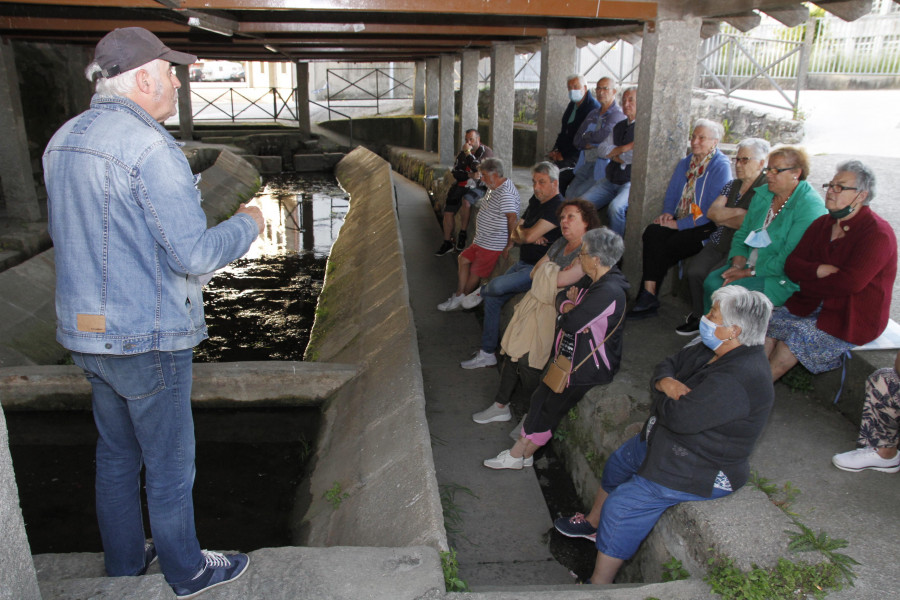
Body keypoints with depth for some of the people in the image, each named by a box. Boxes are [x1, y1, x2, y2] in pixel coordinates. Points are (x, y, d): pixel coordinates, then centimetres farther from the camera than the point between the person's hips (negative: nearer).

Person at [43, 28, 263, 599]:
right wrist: (247, 224, -7)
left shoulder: (63, 140, 7)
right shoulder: (149, 148, -22)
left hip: (87, 332, 9)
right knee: (170, 465, 9)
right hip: (148, 338, -8)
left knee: (117, 454, 23)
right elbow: (195, 255, -25)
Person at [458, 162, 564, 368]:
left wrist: (521, 231, -3)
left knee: (498, 285, -29)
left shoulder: (558, 207, -18)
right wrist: (529, 236, -13)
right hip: (523, 263, 9)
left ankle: (481, 292, 10)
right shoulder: (535, 201, 11)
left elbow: (529, 235, -26)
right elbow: (514, 236, 8)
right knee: (492, 300, 2)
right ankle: (487, 353, 14)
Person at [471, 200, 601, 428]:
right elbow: (535, 271, 10)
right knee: (512, 352, 7)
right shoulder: (560, 244, 12)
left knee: (528, 360, -5)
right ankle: (501, 406, 20)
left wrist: (546, 269, -3)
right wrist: (554, 272, -6)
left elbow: (560, 280, -21)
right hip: (534, 304, 8)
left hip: (553, 313, -8)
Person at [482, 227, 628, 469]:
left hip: (589, 365, -9)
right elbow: (561, 297, 11)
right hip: (572, 354, 9)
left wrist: (569, 309, -6)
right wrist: (568, 305, -12)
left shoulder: (608, 292, -28)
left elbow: (572, 322, -28)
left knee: (550, 409, 2)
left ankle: (520, 454, 18)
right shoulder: (593, 279, 3)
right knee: (541, 397, 8)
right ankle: (520, 452, 17)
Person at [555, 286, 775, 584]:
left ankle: (599, 584, 6)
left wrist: (660, 397, -13)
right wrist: (666, 382, -17)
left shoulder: (739, 380, -33)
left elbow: (679, 417, -35)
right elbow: (669, 364, 7)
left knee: (621, 505, -12)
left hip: (698, 470, -10)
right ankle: (593, 523, 47)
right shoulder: (713, 350, -3)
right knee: (617, 464, 23)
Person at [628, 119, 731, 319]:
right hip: (680, 222, 6)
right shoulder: (685, 163, 15)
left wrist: (679, 224, -17)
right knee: (652, 232, -24)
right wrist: (667, 213, 1)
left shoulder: (721, 167, -8)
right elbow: (671, 194, 23)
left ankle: (648, 296, -15)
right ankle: (648, 294, -26)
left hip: (705, 228, -6)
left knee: (668, 246, -29)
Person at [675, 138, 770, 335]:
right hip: (718, 244, 6)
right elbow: (711, 212, 7)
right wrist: (737, 212, -9)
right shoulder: (732, 185, 18)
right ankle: (698, 316, -4)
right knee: (694, 271, -20)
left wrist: (722, 218, -2)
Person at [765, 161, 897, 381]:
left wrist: (807, 282, -10)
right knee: (768, 323, -18)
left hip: (852, 319, -6)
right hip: (813, 306, 7)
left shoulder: (877, 233, -13)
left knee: (793, 336, -25)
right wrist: (819, 271, -16)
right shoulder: (822, 224, 10)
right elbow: (791, 265, 4)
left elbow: (851, 282, -24)